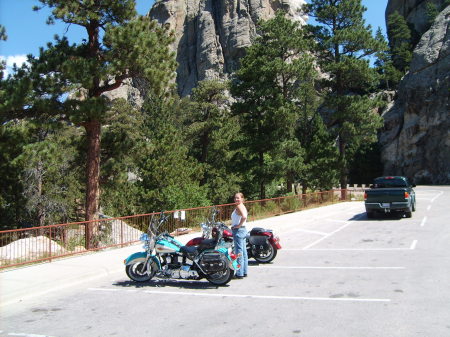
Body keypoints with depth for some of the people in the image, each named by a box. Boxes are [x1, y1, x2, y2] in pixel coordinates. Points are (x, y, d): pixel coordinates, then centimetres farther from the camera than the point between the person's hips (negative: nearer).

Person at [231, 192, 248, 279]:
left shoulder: (239, 207, -15)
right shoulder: (242, 206, 14)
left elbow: (244, 217, -32)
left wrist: (238, 225, -20)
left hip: (238, 230, -10)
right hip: (243, 230, 10)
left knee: (239, 253, -5)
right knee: (243, 252, 13)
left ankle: (239, 273, 0)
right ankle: (244, 271, 21)